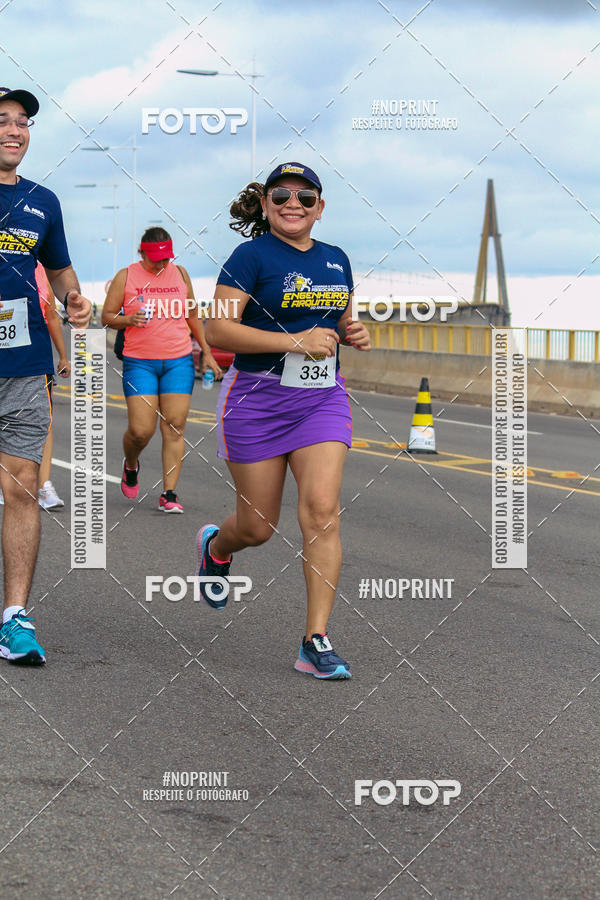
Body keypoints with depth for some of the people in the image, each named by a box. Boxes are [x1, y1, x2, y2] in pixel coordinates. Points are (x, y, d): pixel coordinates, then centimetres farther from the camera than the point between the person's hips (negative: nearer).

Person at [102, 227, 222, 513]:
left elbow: (193, 315, 20)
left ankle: (169, 494, -3)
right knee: (140, 430, -9)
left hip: (179, 361, 2)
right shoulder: (126, 277, 2)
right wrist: (128, 320, -17)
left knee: (174, 427, -5)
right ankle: (131, 465, 25)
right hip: (139, 361, -2)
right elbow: (107, 316, 4)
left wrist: (206, 352, 19)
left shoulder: (179, 273, 10)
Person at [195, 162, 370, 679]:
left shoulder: (336, 261, 11)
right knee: (258, 527, 5)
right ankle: (215, 546, 44)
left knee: (322, 511, -12)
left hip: (322, 399, 4)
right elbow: (217, 329, -16)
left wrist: (355, 334, 2)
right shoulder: (252, 256, -8)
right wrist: (296, 341, -22)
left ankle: (317, 642, -9)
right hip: (257, 399, -4)